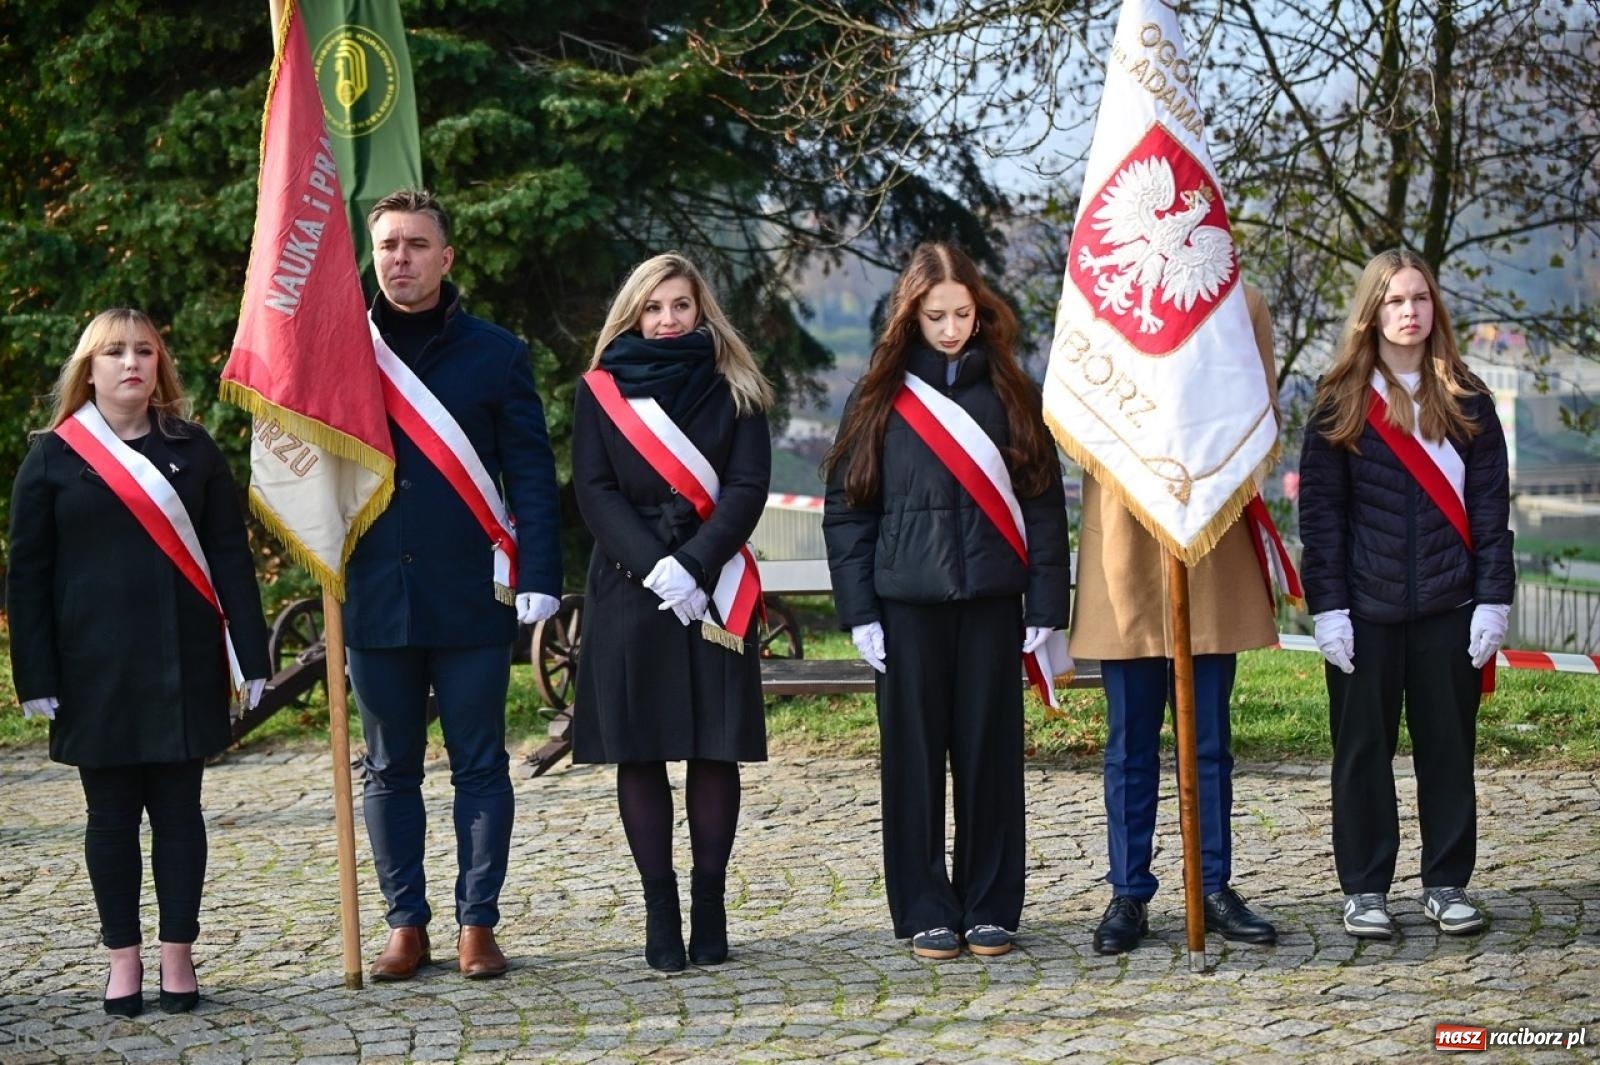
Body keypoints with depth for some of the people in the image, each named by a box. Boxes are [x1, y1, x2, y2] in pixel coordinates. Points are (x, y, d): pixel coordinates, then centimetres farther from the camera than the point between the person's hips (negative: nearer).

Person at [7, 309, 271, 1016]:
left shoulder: (193, 449, 7)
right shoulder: (52, 457, 3)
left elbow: (230, 555, 5)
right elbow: (27, 574, 2)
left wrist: (250, 654, -2)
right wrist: (36, 677, -5)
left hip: (184, 666, 1)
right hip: (95, 669, -1)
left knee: (177, 808, 5)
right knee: (111, 814, 5)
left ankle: (178, 954, 12)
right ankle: (123, 956, 14)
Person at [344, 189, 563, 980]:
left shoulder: (494, 353, 3)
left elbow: (530, 472, 0)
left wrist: (538, 575, -9)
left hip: (471, 597, -2)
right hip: (374, 596, 2)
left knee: (480, 767, 4)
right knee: (389, 770, 8)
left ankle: (478, 923, 11)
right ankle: (406, 924, 16)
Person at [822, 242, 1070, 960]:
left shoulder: (1010, 394, 7)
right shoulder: (880, 400, 5)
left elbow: (1042, 502, 5)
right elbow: (845, 510, 4)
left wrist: (1045, 605, -2)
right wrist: (859, 612, -4)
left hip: (991, 603, 1)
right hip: (908, 604, 0)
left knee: (991, 753, 5)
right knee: (915, 757, 4)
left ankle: (992, 908, 15)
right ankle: (926, 912, 12)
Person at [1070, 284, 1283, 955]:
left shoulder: (1243, 304, 8)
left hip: (1215, 547, 1)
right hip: (1125, 543, -1)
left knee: (1210, 738, 6)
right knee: (1129, 742, 4)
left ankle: (1216, 890, 15)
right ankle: (1128, 896, 12)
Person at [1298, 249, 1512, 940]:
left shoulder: (1466, 401, 7)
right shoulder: (1341, 403, 2)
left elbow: (1490, 507, 5)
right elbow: (1319, 512, -1)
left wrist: (1492, 599, -3)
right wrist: (1327, 607, -8)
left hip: (1448, 608, 2)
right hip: (1364, 609, -1)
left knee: (1448, 745, 6)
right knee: (1363, 747, 4)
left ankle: (1447, 885, 16)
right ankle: (1364, 889, 12)